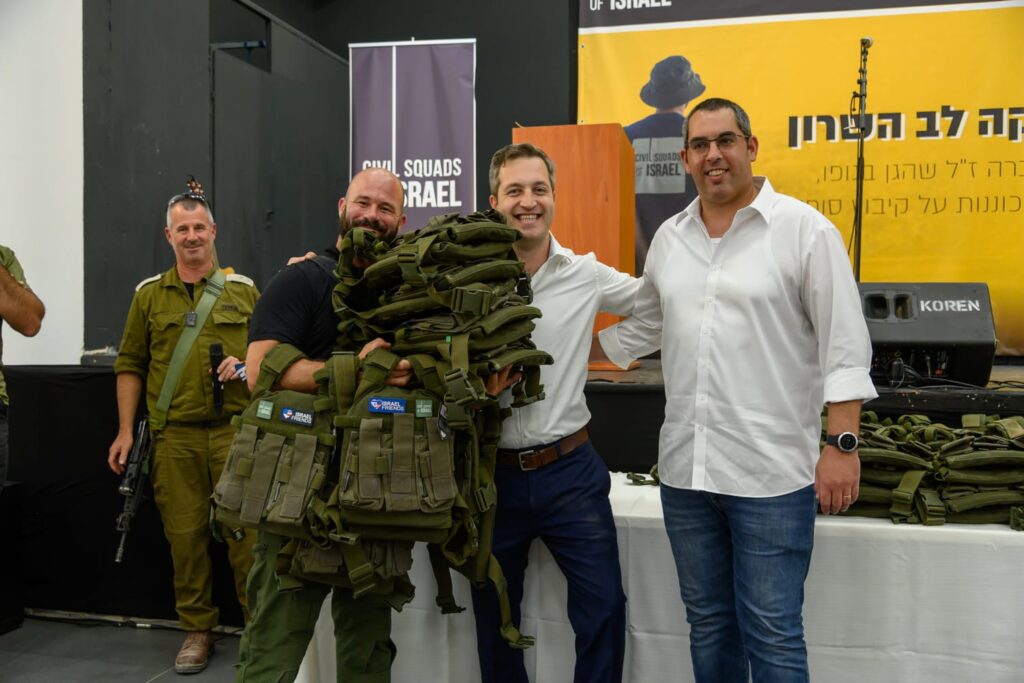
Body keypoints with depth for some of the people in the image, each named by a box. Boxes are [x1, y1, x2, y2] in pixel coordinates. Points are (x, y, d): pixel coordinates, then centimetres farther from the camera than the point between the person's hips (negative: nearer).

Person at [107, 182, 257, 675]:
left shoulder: (243, 290, 9)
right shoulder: (149, 295, 11)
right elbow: (130, 366, 12)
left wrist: (247, 365, -9)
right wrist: (125, 431, 7)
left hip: (235, 430, -1)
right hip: (175, 435, 1)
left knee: (245, 529, -2)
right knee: (185, 533, 6)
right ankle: (197, 630, 20)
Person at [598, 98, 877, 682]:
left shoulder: (805, 230, -6)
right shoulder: (670, 237, 10)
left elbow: (845, 348, -7)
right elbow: (643, 328, 21)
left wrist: (842, 444, -12)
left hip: (772, 476, -5)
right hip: (685, 469, 5)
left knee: (771, 636, 2)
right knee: (708, 623, 18)